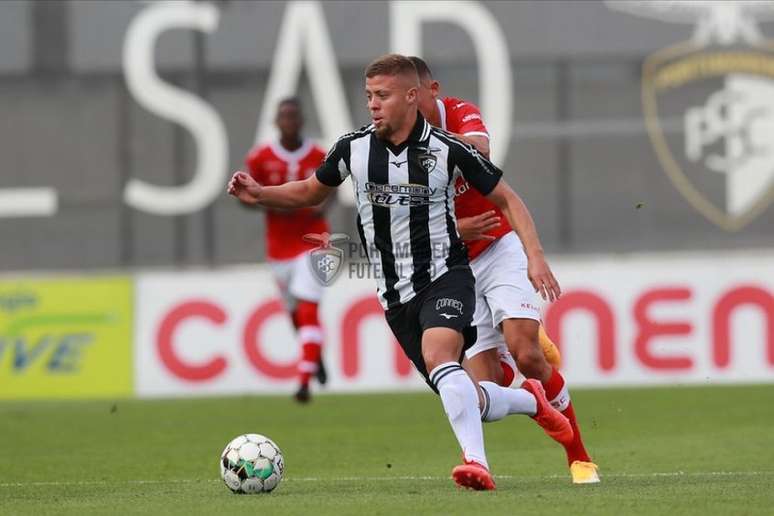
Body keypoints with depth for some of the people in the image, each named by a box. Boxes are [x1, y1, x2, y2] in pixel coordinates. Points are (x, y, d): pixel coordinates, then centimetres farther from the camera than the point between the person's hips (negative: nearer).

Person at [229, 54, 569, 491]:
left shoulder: (448, 151, -9)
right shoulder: (353, 148, 0)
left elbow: (507, 198, 1)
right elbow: (311, 192, 17)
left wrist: (536, 257, -10)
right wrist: (260, 194, -1)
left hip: (445, 278, -4)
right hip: (396, 297, 4)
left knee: (438, 355, -34)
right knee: (466, 401, 5)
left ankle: (477, 463, -39)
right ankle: (531, 400, 36)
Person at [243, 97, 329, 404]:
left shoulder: (319, 157, -3)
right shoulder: (261, 158, -4)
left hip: (312, 240, -2)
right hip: (279, 245, 2)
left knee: (308, 309, -15)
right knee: (295, 312, 13)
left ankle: (304, 382, -19)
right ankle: (316, 355, 45)